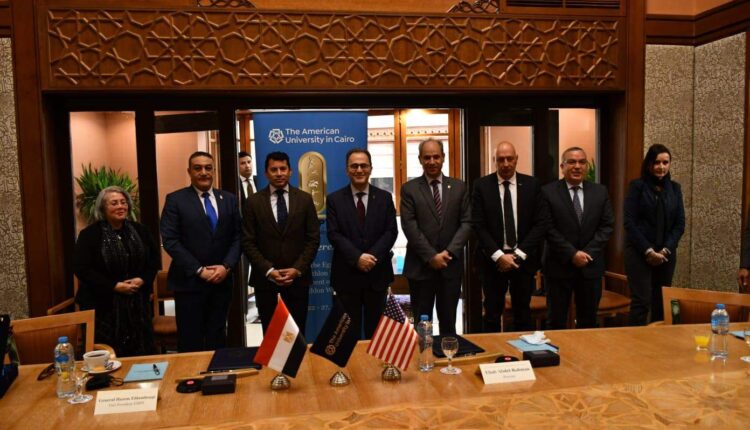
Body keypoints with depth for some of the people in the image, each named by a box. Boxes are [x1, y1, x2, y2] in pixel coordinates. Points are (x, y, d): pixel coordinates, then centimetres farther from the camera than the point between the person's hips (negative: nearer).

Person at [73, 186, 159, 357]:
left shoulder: (140, 230, 7)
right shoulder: (89, 234, -5)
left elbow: (154, 259, 12)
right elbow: (81, 268, -10)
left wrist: (142, 279, -7)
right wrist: (114, 286, -16)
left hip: (138, 303, 4)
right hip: (103, 305, -4)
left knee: (141, 353, 9)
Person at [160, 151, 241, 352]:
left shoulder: (228, 199, 9)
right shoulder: (175, 200, -2)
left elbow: (237, 237, 7)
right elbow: (170, 240, -9)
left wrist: (226, 266, -8)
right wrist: (199, 270, -14)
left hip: (222, 280, 3)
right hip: (189, 281, -3)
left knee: (217, 337, 13)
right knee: (190, 340, 5)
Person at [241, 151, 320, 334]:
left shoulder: (305, 199, 2)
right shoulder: (254, 201, 0)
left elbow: (313, 239, 0)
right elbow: (248, 242, -2)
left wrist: (297, 269, -10)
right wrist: (268, 270, -12)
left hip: (297, 276, 0)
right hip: (265, 277, 0)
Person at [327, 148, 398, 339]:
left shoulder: (384, 197, 6)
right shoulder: (335, 199, 2)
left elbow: (391, 232, -1)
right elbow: (334, 234, -6)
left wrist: (372, 256, -15)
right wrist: (357, 258, -17)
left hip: (377, 273, 1)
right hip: (347, 274, -1)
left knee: (375, 329, 12)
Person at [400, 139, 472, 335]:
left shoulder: (459, 187, 8)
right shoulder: (409, 189, 2)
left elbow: (466, 223, 2)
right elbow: (410, 227, -7)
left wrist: (449, 252, -10)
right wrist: (431, 256, -13)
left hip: (451, 265, 2)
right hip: (420, 266, -1)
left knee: (448, 321, 11)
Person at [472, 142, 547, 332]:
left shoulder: (532, 184, 1)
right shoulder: (482, 186, -1)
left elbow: (541, 223, -2)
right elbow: (478, 225, -5)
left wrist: (518, 254, -9)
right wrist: (499, 255, -12)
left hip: (523, 259, 1)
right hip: (493, 260, -1)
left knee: (523, 315, 11)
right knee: (492, 315, 6)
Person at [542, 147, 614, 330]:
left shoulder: (600, 192, 8)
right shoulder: (548, 192, -4)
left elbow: (607, 225, 4)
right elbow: (548, 228, -9)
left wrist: (588, 252, -9)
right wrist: (572, 254, -14)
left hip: (591, 265, 3)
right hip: (559, 266, -3)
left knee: (588, 320, 12)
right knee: (556, 321, 5)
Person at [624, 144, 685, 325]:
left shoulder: (674, 188, 10)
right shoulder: (637, 186, -2)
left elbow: (680, 223, 7)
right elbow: (629, 222, -7)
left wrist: (665, 250, -6)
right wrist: (648, 250, -12)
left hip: (666, 254, 4)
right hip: (640, 253, -4)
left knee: (662, 302, 6)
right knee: (641, 301, -8)